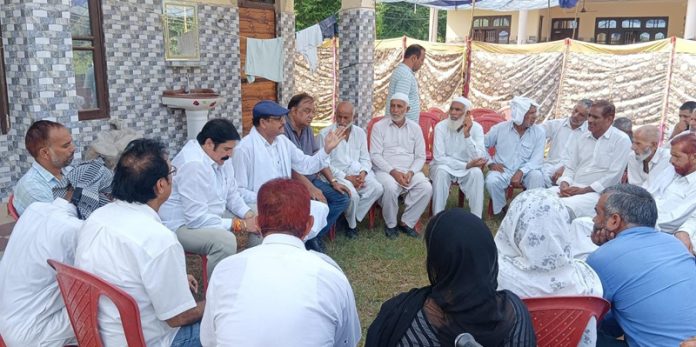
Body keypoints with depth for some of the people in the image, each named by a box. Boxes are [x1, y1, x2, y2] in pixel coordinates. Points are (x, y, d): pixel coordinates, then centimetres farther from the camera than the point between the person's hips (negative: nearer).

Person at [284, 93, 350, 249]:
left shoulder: (308, 129, 11)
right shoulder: (282, 130, -16)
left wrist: (333, 181, 3)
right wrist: (310, 188, -29)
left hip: (312, 179, 9)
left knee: (342, 198, -3)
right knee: (320, 203, -31)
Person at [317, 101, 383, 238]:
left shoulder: (360, 132, 12)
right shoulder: (325, 133, -4)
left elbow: (365, 158, 13)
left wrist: (363, 173, -11)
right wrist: (346, 177, -16)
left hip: (357, 172, 5)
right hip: (337, 174, -5)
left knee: (377, 189, -21)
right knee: (352, 195, -32)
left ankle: (353, 218, -3)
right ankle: (351, 225, -1)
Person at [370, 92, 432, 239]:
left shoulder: (415, 128, 11)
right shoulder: (379, 126, 3)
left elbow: (420, 156, 8)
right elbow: (375, 155, -5)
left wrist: (411, 172, -12)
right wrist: (392, 171, -18)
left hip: (410, 171, 3)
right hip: (385, 170, -3)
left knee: (426, 188, -25)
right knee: (390, 188, -35)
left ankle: (407, 222, -7)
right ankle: (390, 224, -9)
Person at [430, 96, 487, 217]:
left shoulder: (476, 128, -10)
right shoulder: (441, 127, -12)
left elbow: (479, 158, -21)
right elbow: (439, 158, -21)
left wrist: (467, 135, -31)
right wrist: (466, 165, -27)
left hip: (466, 169, 1)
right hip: (444, 167, -1)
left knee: (477, 172, -31)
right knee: (441, 171, -34)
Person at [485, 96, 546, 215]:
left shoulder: (539, 132, -3)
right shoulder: (500, 128, -2)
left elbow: (537, 160, -10)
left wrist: (521, 172, -26)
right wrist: (490, 163, -5)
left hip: (525, 171, 0)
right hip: (502, 170, 0)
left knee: (537, 176, -32)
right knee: (491, 181, -31)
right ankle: (502, 210, -4)